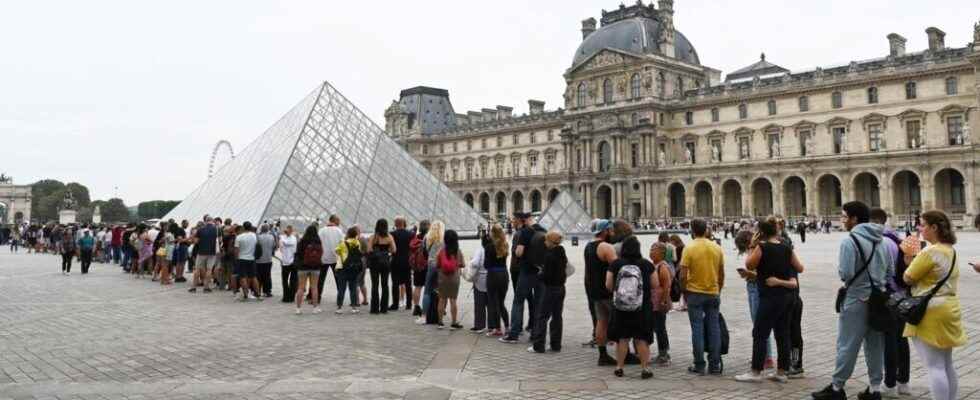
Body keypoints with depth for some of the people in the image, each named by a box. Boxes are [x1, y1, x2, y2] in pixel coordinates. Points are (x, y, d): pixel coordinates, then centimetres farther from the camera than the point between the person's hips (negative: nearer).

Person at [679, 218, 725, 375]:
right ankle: (715, 365, 13)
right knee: (714, 328, 9)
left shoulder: (689, 249, -10)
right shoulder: (717, 248, 3)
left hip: (695, 293, -3)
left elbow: (683, 275, -12)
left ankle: (699, 365, 5)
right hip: (713, 293, 3)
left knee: (697, 329, 2)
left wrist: (684, 291, 2)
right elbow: (721, 274, 9)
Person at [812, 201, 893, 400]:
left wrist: (839, 268, 1)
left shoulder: (849, 241, -16)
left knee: (847, 345, 1)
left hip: (857, 300, -7)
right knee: (876, 345, 12)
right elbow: (890, 272, 11)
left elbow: (845, 274, -19)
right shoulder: (881, 241, 8)